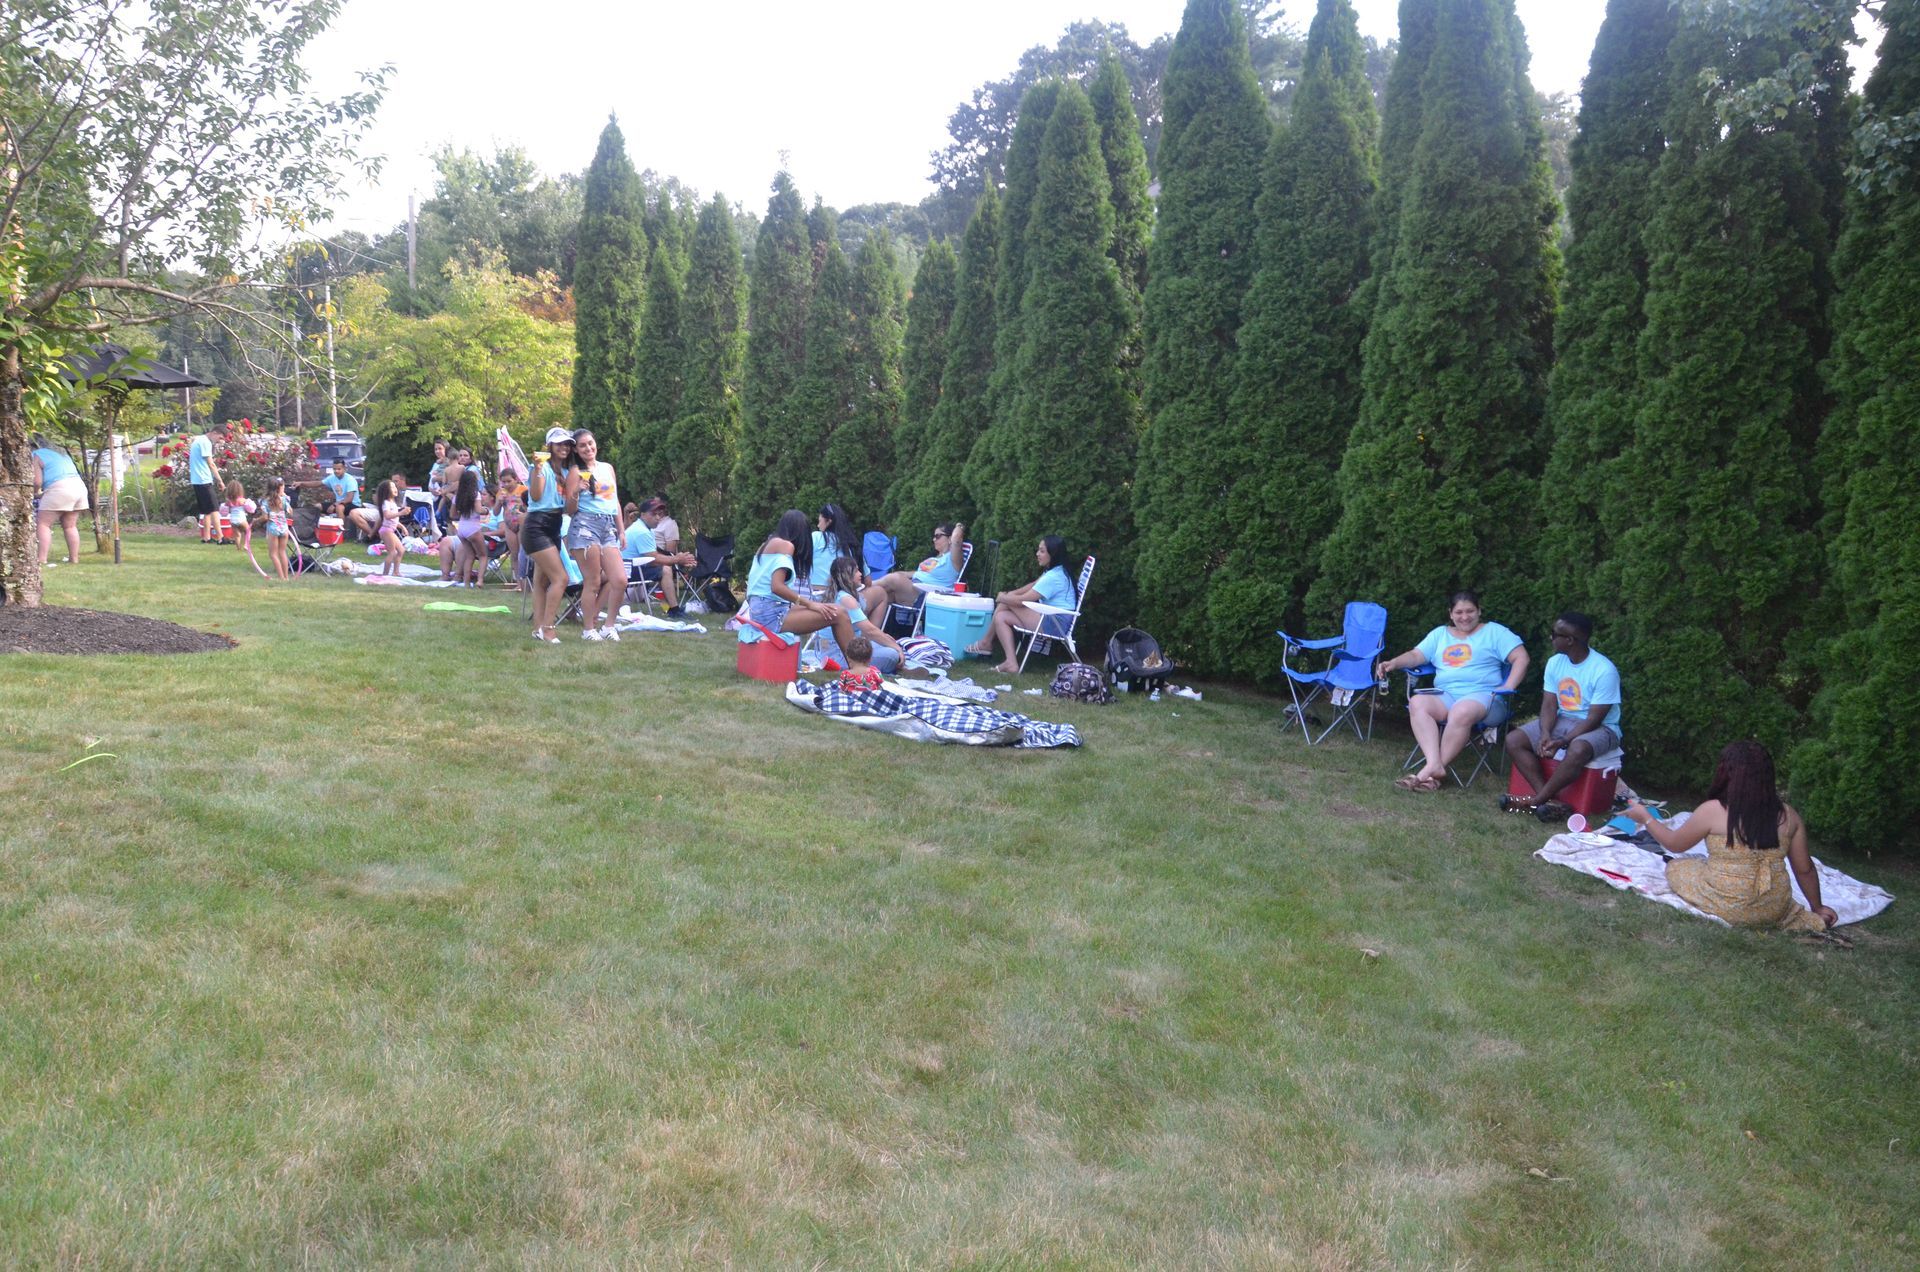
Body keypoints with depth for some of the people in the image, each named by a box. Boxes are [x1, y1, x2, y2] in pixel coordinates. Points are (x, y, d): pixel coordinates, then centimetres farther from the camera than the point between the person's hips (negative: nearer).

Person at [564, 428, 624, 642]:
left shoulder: (608, 468, 17)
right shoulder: (575, 472, 0)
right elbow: (570, 511, -2)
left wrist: (621, 530, 20)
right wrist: (575, 493, -22)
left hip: (609, 528, 6)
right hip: (585, 526, -6)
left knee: (620, 580, -3)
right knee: (593, 582, -4)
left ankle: (607, 625, 11)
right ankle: (589, 630, 7)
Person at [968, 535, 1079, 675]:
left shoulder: (1054, 577, -20)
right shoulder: (1055, 571, 11)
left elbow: (1022, 600, -17)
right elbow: (1034, 585, 24)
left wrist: (1002, 598, 2)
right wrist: (1009, 595, 11)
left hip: (1054, 624, -10)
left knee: (1005, 603, -9)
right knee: (1001, 617, 4)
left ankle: (987, 643, 0)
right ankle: (1010, 663, 2)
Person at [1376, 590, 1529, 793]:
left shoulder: (1494, 632, 11)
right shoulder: (1439, 634, 22)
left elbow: (1521, 658, 2)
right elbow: (1416, 655, 12)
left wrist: (1507, 687, -12)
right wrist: (1393, 663, -9)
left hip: (1483, 695, -4)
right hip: (1445, 696, 4)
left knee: (1461, 712, -39)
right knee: (1417, 703, -29)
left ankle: (1434, 769, -32)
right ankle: (1434, 764, -40)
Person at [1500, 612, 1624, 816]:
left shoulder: (1604, 670, -20)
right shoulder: (1555, 662, 0)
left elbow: (1594, 718, -21)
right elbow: (1549, 705, -2)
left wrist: (1563, 742, -30)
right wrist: (1545, 734, -21)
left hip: (1599, 728, -7)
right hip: (1563, 721, 7)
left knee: (1578, 750, -40)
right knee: (1514, 740, -14)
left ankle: (1536, 801, -24)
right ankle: (1547, 799, -25)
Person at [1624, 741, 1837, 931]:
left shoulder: (1713, 810, -11)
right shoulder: (1787, 814, -1)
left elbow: (1674, 843, 3)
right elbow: (1805, 869, 7)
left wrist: (1645, 817, 20)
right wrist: (1817, 909, 23)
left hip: (1727, 907, -4)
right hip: (1774, 911, 4)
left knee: (1675, 868, 18)